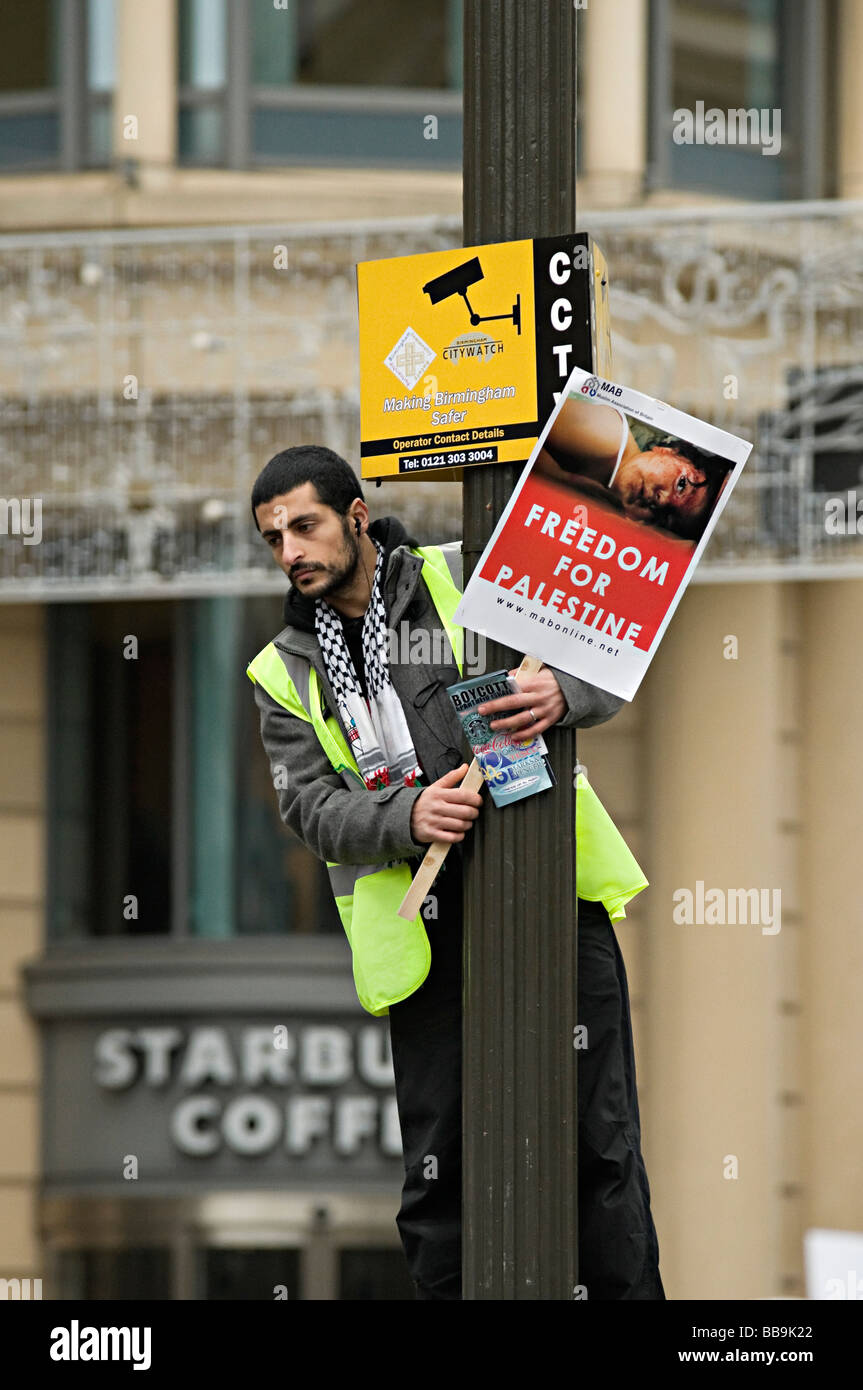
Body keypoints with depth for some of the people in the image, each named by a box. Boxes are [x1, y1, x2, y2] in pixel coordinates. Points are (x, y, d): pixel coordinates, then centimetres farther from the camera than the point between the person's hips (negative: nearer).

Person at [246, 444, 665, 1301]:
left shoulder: (463, 580, 6)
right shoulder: (285, 675, 12)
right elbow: (311, 810, 0)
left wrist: (562, 693, -21)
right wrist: (406, 819, -20)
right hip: (426, 933, 2)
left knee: (601, 1146, -4)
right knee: (438, 1167, 2)